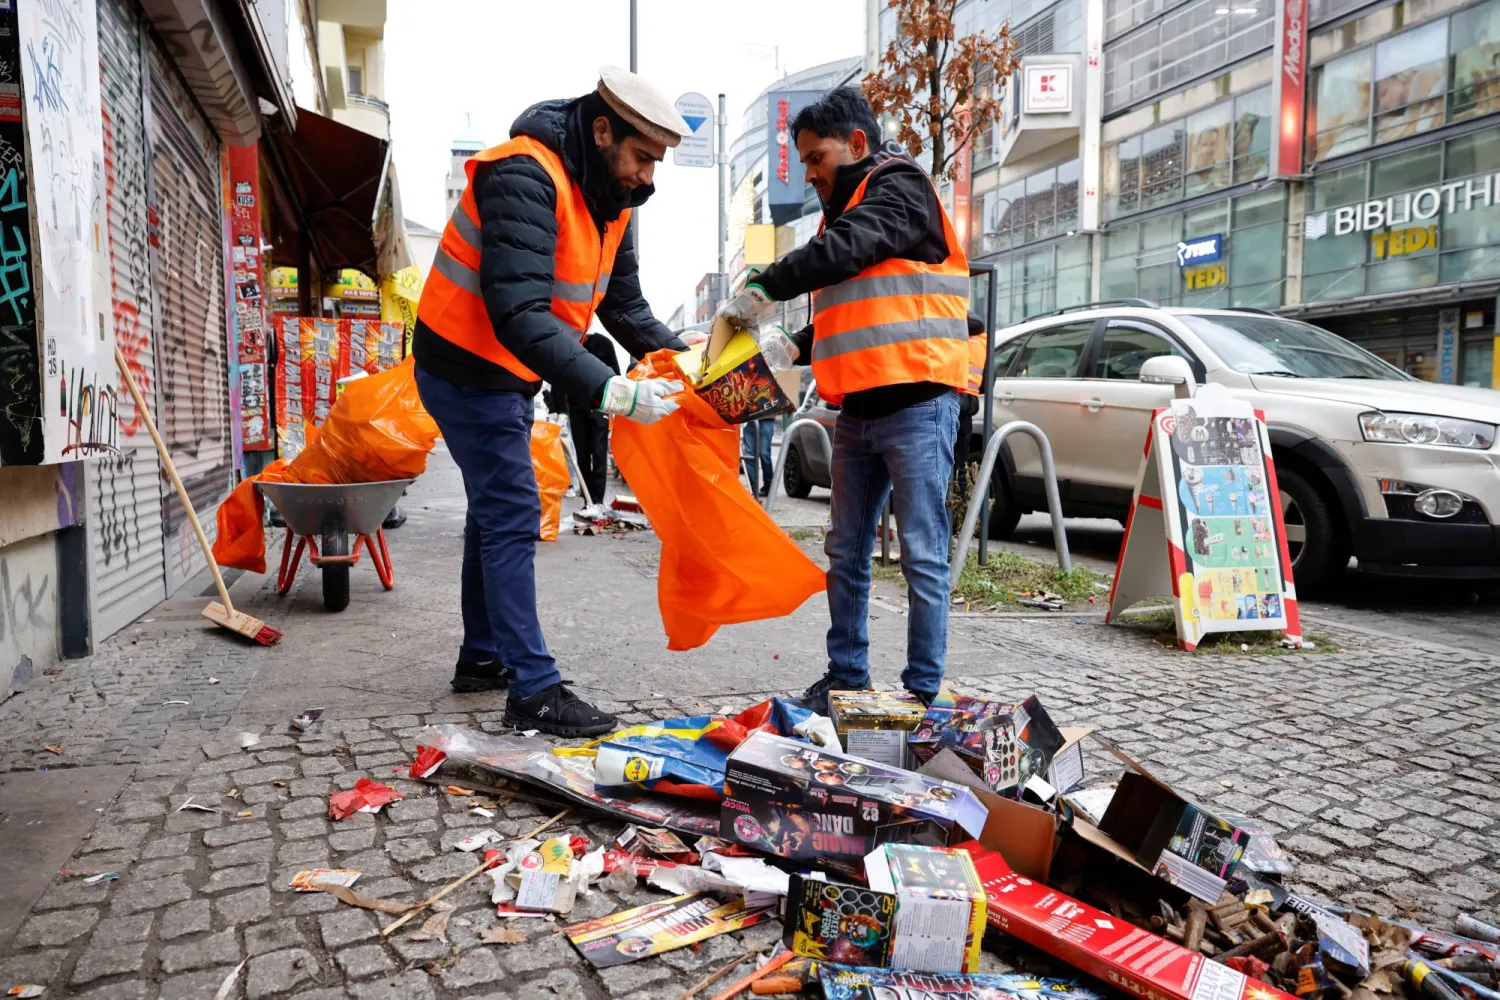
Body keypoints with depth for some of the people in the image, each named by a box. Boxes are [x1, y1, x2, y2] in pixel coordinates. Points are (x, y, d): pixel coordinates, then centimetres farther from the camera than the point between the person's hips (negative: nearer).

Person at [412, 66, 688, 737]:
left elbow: (623, 305, 6)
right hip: (468, 370, -10)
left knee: (497, 514, 16)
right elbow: (519, 313, -37)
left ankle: (483, 658, 30)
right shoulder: (525, 178, -27)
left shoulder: (609, 199, 3)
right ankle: (533, 691, -6)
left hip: (509, 374, 10)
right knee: (512, 518, -11)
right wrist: (610, 392, -42)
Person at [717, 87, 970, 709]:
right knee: (846, 552, 10)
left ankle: (923, 691, 4)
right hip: (858, 408, 9)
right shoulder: (846, 206, 23)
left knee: (922, 554, -4)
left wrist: (762, 289, -17)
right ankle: (846, 677, 20)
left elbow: (843, 251, -21)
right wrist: (798, 346, 8)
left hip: (916, 402, -9)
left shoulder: (900, 190, -3)